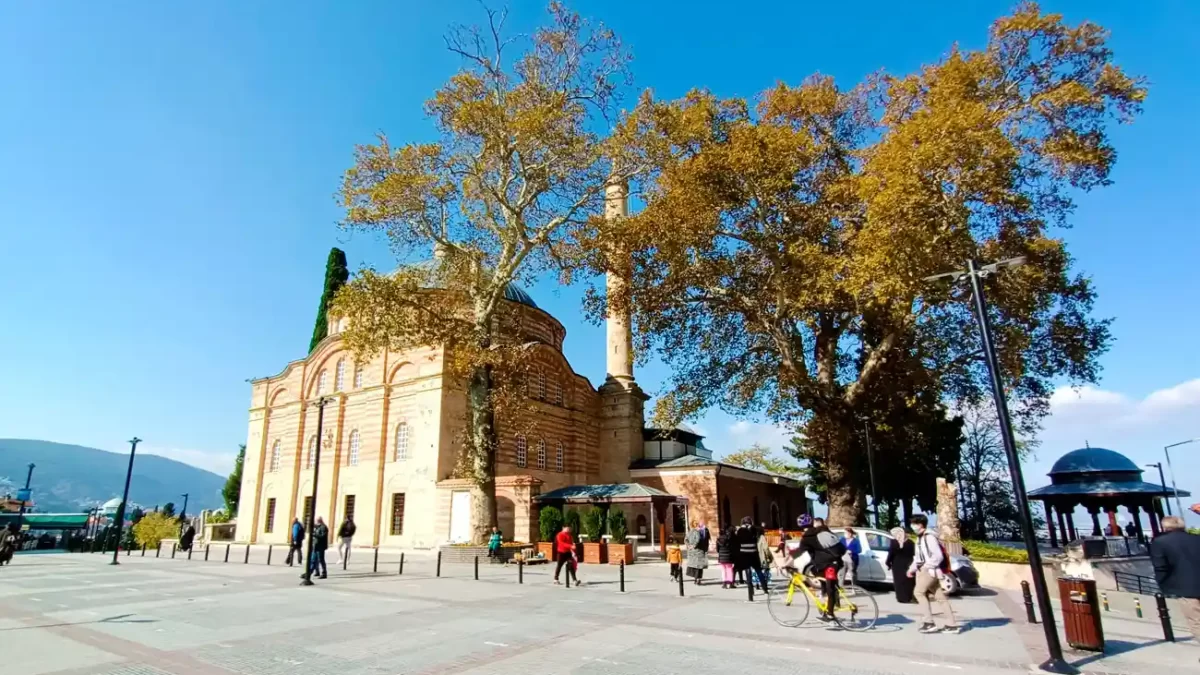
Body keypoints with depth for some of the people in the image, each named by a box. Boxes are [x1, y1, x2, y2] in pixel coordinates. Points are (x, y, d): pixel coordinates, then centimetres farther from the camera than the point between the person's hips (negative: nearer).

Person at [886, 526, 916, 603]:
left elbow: (891, 553, -7)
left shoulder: (894, 542, -7)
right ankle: (910, 598, 7)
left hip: (897, 565, -3)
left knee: (899, 581, 3)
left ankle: (902, 598, 2)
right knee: (908, 581, 8)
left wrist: (888, 562, 6)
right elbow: (913, 553, 7)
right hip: (908, 564, 3)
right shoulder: (910, 542, 4)